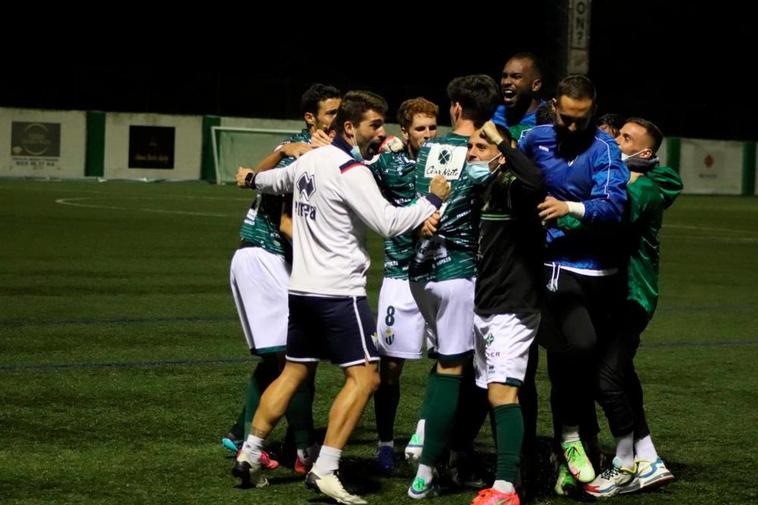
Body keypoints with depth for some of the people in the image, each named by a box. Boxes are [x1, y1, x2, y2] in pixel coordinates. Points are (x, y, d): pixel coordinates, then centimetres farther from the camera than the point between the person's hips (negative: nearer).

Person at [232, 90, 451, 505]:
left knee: (294, 372, 18)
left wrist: (251, 179, 54)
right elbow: (388, 222, -21)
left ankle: (249, 455, 19)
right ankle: (324, 471, -12)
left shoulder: (309, 160, 11)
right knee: (364, 376, -7)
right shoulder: (351, 171, -15)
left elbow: (277, 180, 31)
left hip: (302, 286, 9)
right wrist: (432, 200, -9)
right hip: (338, 291, -9)